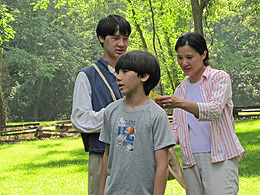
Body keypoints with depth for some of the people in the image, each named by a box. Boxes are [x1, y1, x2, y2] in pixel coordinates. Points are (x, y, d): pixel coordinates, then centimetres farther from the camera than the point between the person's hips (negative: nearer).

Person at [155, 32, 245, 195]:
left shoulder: (220, 78, -1)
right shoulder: (181, 90, 17)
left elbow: (214, 110, -19)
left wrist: (181, 103, -34)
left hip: (220, 158, -5)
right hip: (191, 160, 5)